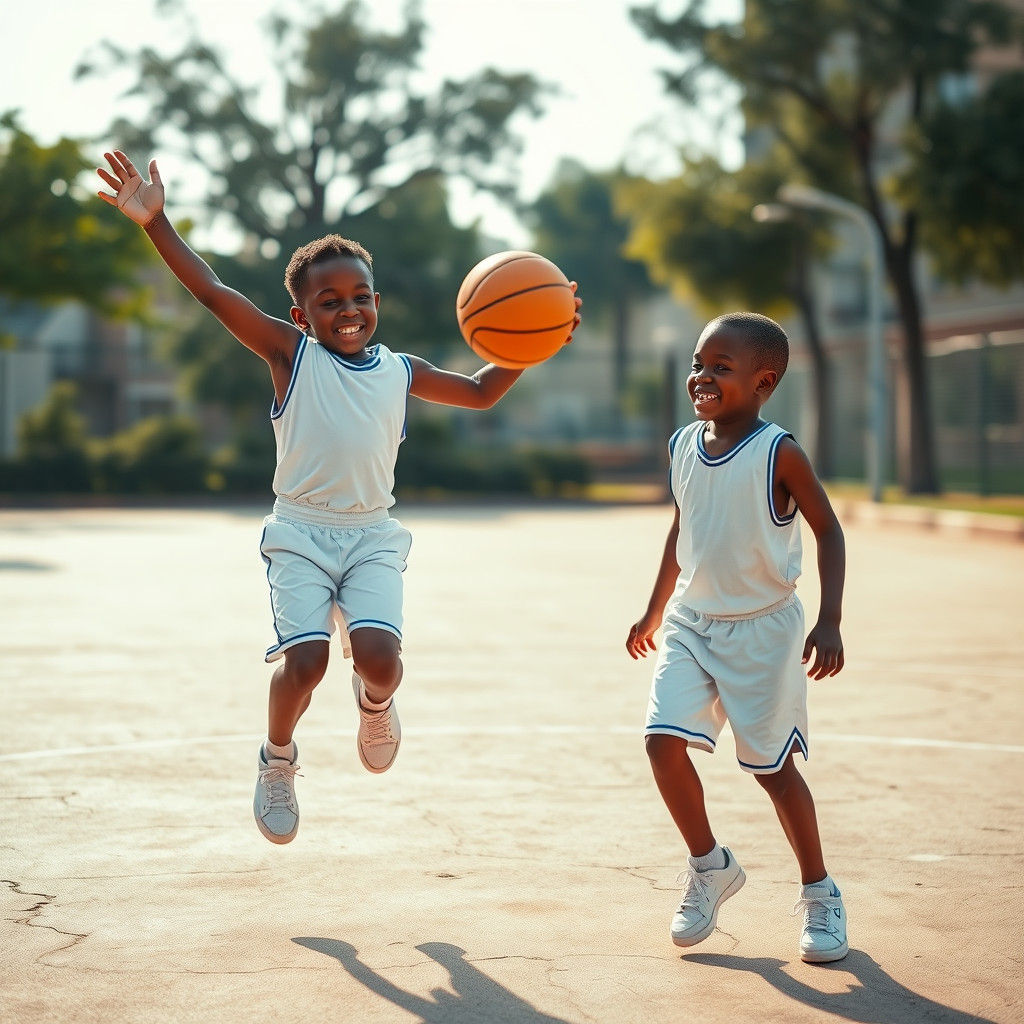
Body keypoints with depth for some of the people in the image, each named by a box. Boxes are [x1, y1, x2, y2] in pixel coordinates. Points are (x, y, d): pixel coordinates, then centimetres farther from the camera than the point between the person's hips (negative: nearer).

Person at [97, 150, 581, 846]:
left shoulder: (401, 372, 11)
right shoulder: (292, 354, 0)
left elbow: (480, 392, 27)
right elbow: (215, 294, -10)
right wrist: (156, 223, -20)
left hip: (373, 535, 2)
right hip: (302, 533, -2)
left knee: (377, 652, -21)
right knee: (305, 660, -19)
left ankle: (376, 703, 19)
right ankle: (278, 758, 12)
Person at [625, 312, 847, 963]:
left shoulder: (779, 454, -15)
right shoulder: (684, 446, 2)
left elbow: (828, 531, -9)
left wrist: (830, 622, -17)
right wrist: (655, 611, 21)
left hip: (762, 629, -5)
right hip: (691, 623, 5)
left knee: (772, 764, 1)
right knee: (664, 741, -9)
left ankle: (821, 893, 21)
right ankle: (710, 867, 14)